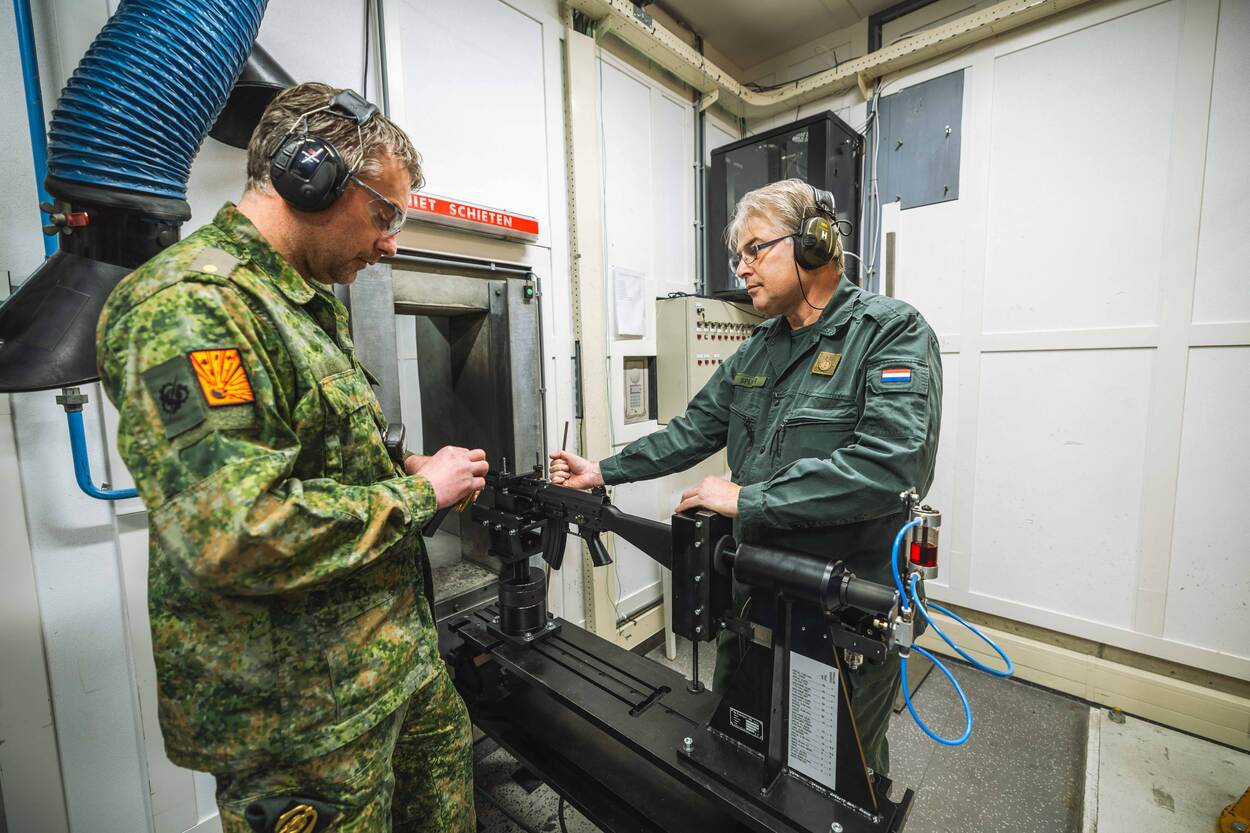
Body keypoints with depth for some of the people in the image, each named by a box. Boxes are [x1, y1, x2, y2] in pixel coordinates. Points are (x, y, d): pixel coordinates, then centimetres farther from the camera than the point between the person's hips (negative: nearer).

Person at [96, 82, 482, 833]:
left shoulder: (311, 302, 10)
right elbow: (234, 534, -31)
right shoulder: (188, 305, -21)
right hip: (303, 713, -9)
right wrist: (419, 493, -21)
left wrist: (406, 468, 1)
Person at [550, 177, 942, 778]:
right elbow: (692, 432, 9)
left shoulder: (893, 333, -15)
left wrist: (747, 500, -26)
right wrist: (601, 471, 4)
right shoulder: (758, 350, 7)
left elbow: (892, 464, -29)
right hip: (753, 594, 7)